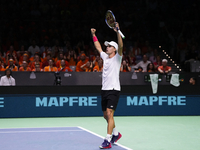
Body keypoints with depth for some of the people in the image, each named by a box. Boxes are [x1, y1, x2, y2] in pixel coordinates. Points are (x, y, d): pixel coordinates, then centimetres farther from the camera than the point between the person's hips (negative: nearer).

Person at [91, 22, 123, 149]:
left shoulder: (117, 57, -2)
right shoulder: (105, 57, 16)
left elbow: (121, 46, -20)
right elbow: (98, 47, 30)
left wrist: (117, 32, -30)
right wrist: (94, 35, 30)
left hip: (114, 90, -8)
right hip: (104, 90, 8)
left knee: (109, 114, -17)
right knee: (106, 116, 14)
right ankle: (116, 134, 34)